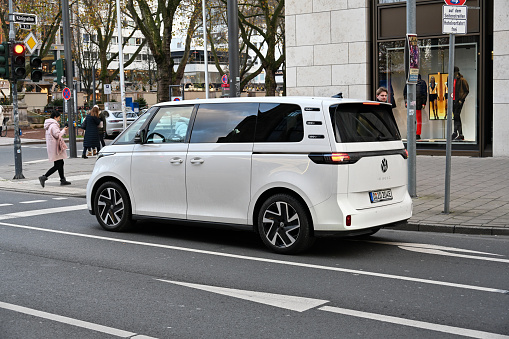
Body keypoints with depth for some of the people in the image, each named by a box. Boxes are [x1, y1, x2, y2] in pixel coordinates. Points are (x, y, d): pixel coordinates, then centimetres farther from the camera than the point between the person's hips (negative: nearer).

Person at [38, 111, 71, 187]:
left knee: (61, 163, 16)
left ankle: (63, 180, 21)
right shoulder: (54, 125, -17)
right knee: (57, 165, -10)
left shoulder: (50, 125, 15)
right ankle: (44, 177, -15)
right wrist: (63, 130, -7)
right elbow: (57, 135, -20)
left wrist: (60, 129, 13)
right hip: (55, 147, -11)